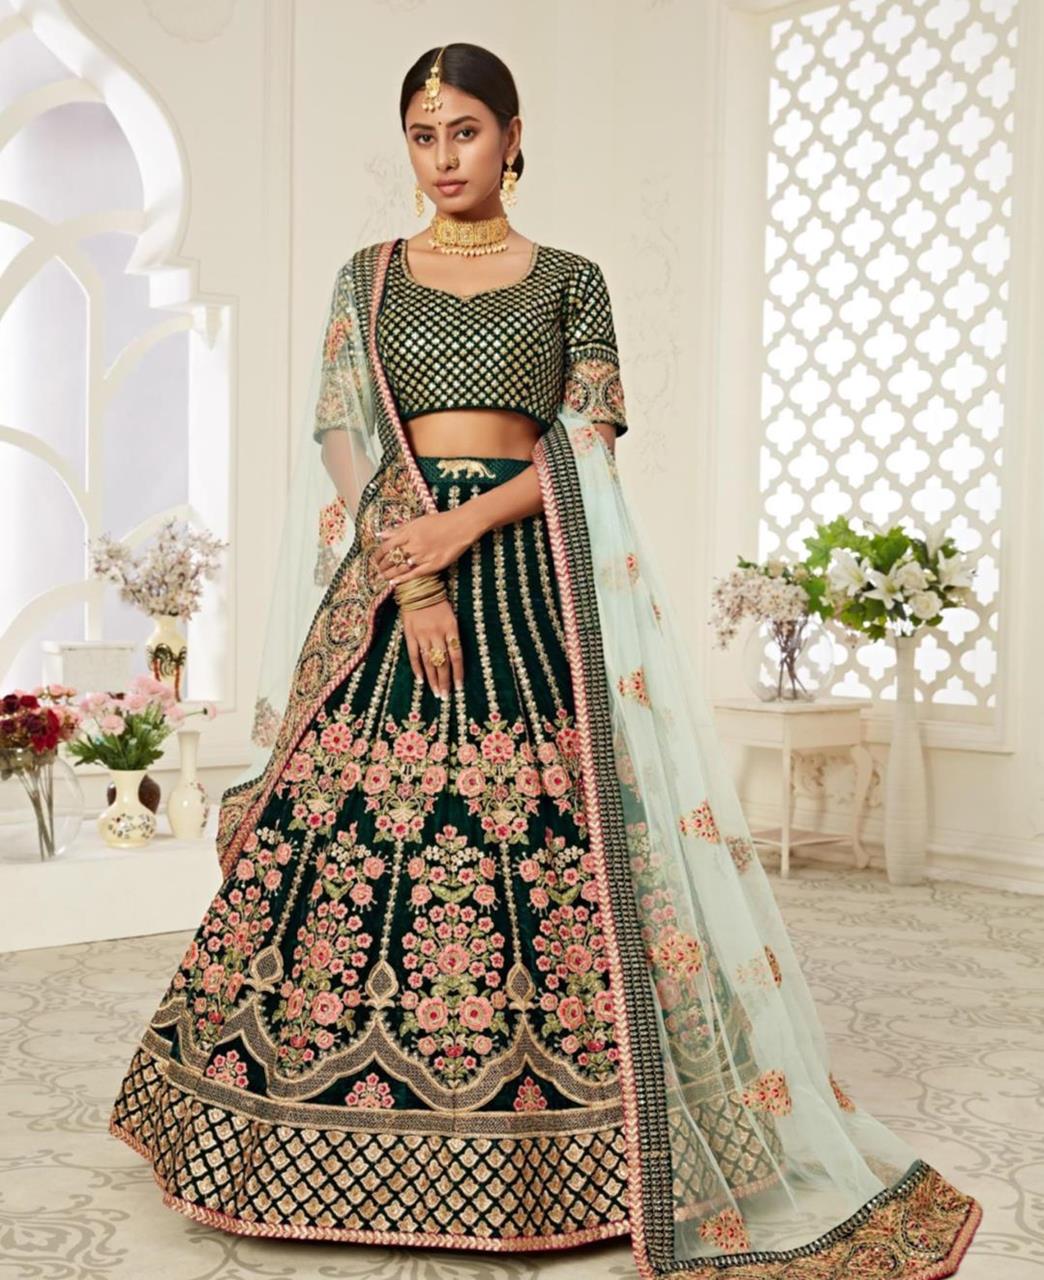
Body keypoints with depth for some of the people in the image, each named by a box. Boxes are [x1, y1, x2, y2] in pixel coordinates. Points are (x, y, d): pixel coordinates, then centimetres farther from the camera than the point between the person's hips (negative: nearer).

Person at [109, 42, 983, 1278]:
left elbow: (592, 437, 1)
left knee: (543, 831, -8)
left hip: (528, 571, -1)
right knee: (355, 811, -5)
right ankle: (350, 1133, 8)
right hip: (391, 563, 1)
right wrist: (412, 577, -12)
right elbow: (347, 435, 2)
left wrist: (467, 524, -14)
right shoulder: (366, 278, 14)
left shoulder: (568, 278, 12)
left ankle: (543, 1134, 2)